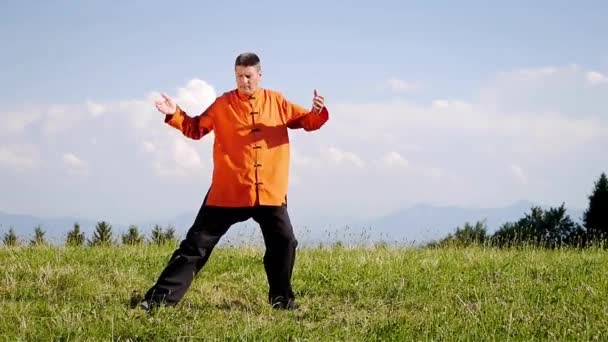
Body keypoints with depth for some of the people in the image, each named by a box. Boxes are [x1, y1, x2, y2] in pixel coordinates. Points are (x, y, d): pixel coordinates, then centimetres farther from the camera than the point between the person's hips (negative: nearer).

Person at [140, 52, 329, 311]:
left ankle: (282, 299, 21)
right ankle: (162, 297, -1)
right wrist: (175, 115, -8)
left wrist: (317, 112, -11)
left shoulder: (276, 102, 6)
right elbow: (196, 128, 8)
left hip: (270, 192, 2)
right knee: (197, 243, -1)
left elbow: (306, 121, 10)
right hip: (228, 191, -2)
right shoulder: (223, 105, 2)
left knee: (284, 242, 3)